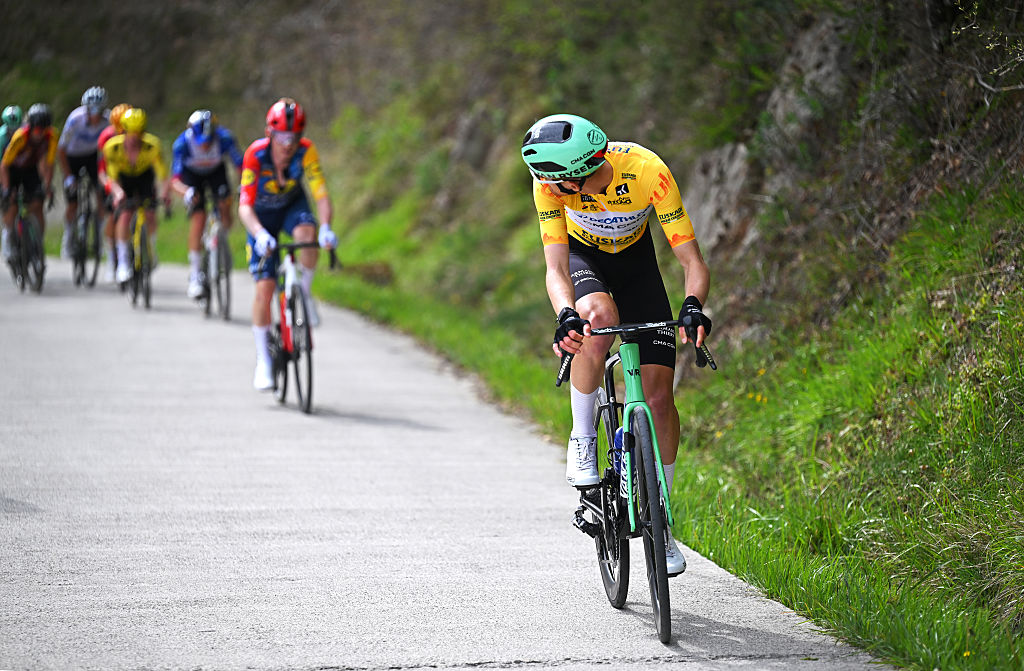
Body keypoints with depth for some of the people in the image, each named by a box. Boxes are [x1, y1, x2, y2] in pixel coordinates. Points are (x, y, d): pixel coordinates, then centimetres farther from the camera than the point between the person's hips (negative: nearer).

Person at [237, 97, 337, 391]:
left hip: (293, 205, 1)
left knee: (307, 232, -36)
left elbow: (320, 193, -31)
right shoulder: (256, 154, -32)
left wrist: (325, 228, -49)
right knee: (264, 286, -11)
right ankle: (263, 360, 2)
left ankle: (303, 293, -10)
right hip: (262, 214, -1)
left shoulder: (306, 150, -27)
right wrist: (260, 234, -55)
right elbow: (245, 206, -36)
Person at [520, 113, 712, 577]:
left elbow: (692, 262, -33)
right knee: (600, 316, -37)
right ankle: (582, 439, -16)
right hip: (582, 256, 0)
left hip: (635, 260, 0)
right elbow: (555, 267, -34)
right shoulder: (550, 181, -32)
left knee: (658, 394, -10)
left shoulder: (648, 172, -36)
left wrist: (693, 307, -53)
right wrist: (566, 317, -53)